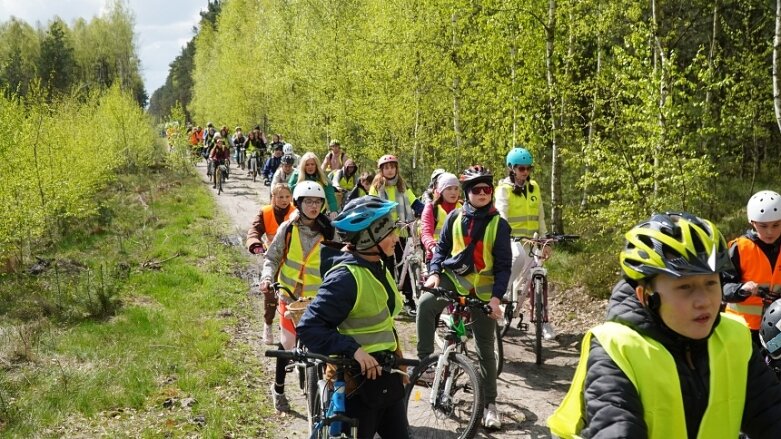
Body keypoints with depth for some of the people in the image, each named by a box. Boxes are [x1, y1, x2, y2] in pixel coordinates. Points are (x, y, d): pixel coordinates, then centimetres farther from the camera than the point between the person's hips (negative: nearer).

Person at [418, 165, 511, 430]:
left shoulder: (498, 224, -4)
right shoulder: (455, 217, 1)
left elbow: (503, 265, -4)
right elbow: (442, 246, 9)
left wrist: (496, 296, -15)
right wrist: (435, 272, -9)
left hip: (483, 289, -1)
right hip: (453, 278, 1)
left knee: (486, 349, 4)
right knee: (425, 303, -32)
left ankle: (490, 403, 17)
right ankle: (424, 360, -19)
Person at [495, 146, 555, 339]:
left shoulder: (534, 187, 11)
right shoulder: (504, 189, -5)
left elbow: (540, 217, 14)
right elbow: (501, 216, -16)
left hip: (531, 239, 4)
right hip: (512, 238, -4)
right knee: (518, 256, -37)